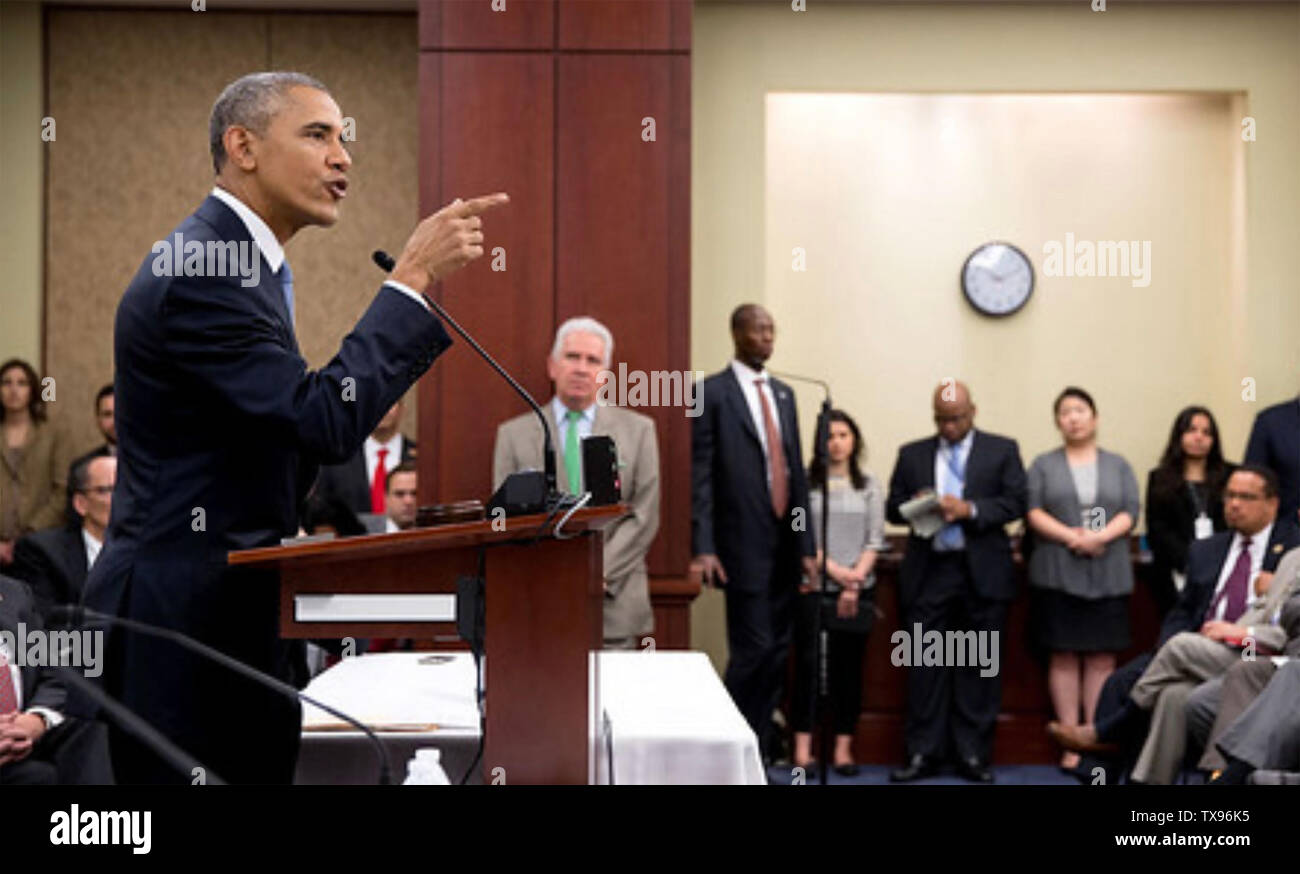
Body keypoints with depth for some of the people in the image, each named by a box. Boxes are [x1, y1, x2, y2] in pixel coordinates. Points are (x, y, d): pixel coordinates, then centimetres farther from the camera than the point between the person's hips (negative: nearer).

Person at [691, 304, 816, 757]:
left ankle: (758, 751, 16)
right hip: (744, 543, -6)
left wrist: (806, 545, 13)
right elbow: (699, 475, -9)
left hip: (785, 545, 6)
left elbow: (797, 471, 15)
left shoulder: (783, 393, 15)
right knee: (753, 648, -8)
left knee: (778, 651, 7)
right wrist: (703, 548, -14)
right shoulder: (712, 392, -5)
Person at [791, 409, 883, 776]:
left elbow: (875, 539, 5)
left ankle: (844, 747, 7)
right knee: (809, 662, -4)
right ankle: (803, 746, 0)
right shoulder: (806, 482, 3)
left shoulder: (870, 485, 10)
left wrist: (855, 580, -7)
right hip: (814, 586, -2)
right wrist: (834, 570, -11)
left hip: (858, 589, 2)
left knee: (849, 665, 3)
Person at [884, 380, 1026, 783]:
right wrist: (914, 505, -11)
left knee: (978, 666, 2)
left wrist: (970, 509, -15)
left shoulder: (1002, 450, 7)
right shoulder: (912, 454, 13)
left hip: (983, 573, -1)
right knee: (926, 664, 1)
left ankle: (972, 753, 9)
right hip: (928, 572, 1)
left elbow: (1014, 503, -2)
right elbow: (893, 507, 11)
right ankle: (924, 752, 6)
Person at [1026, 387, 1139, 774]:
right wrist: (1071, 537, -14)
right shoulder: (1044, 465, 10)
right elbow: (1033, 512, 0)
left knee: (1102, 657, -1)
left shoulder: (1118, 466, 13)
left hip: (1108, 573, 1)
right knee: (1064, 656, -1)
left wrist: (1101, 537, -15)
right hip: (1058, 573, -1)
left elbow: (1130, 512, 3)